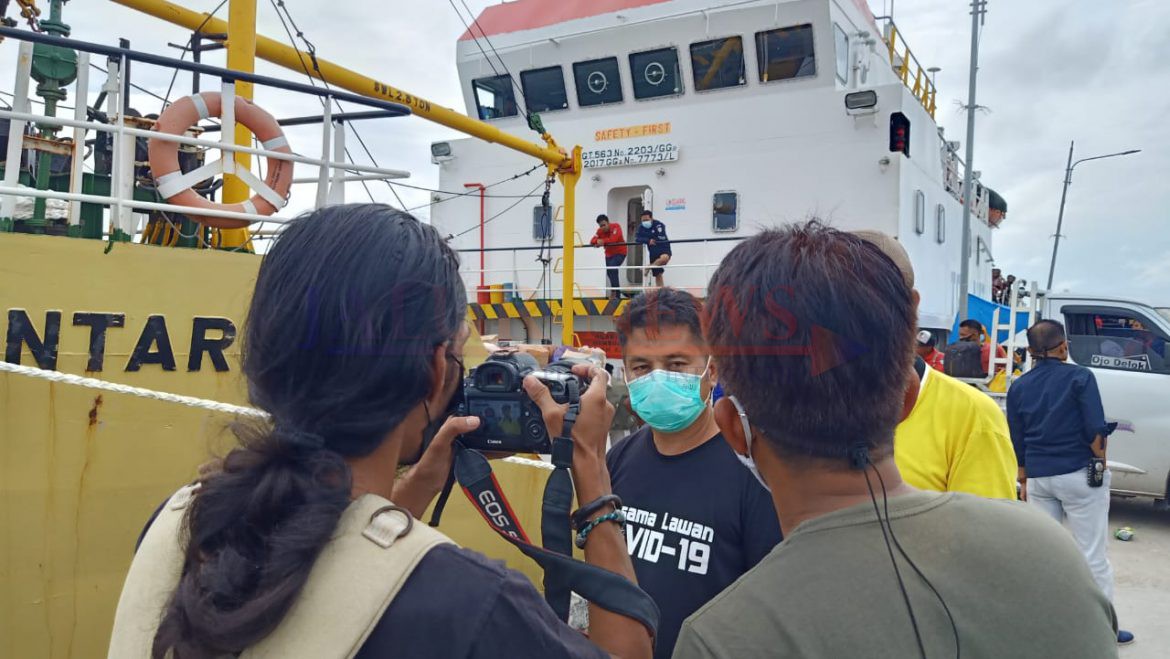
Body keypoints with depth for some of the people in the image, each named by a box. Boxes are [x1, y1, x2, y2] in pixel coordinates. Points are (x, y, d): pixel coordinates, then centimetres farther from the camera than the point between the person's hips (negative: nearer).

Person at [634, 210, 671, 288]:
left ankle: (649, 268, -13)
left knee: (664, 258, -38)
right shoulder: (641, 227, 1)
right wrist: (648, 241, -25)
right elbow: (637, 239, -10)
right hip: (653, 252, 5)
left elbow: (661, 238, -26)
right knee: (657, 274, 6)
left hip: (664, 250, -5)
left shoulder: (659, 225, -14)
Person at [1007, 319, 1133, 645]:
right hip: (1078, 474, -4)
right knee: (1092, 553, 3)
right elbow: (1096, 431, -13)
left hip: (1038, 478, 4)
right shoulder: (1079, 376, -8)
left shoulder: (1019, 386, 6)